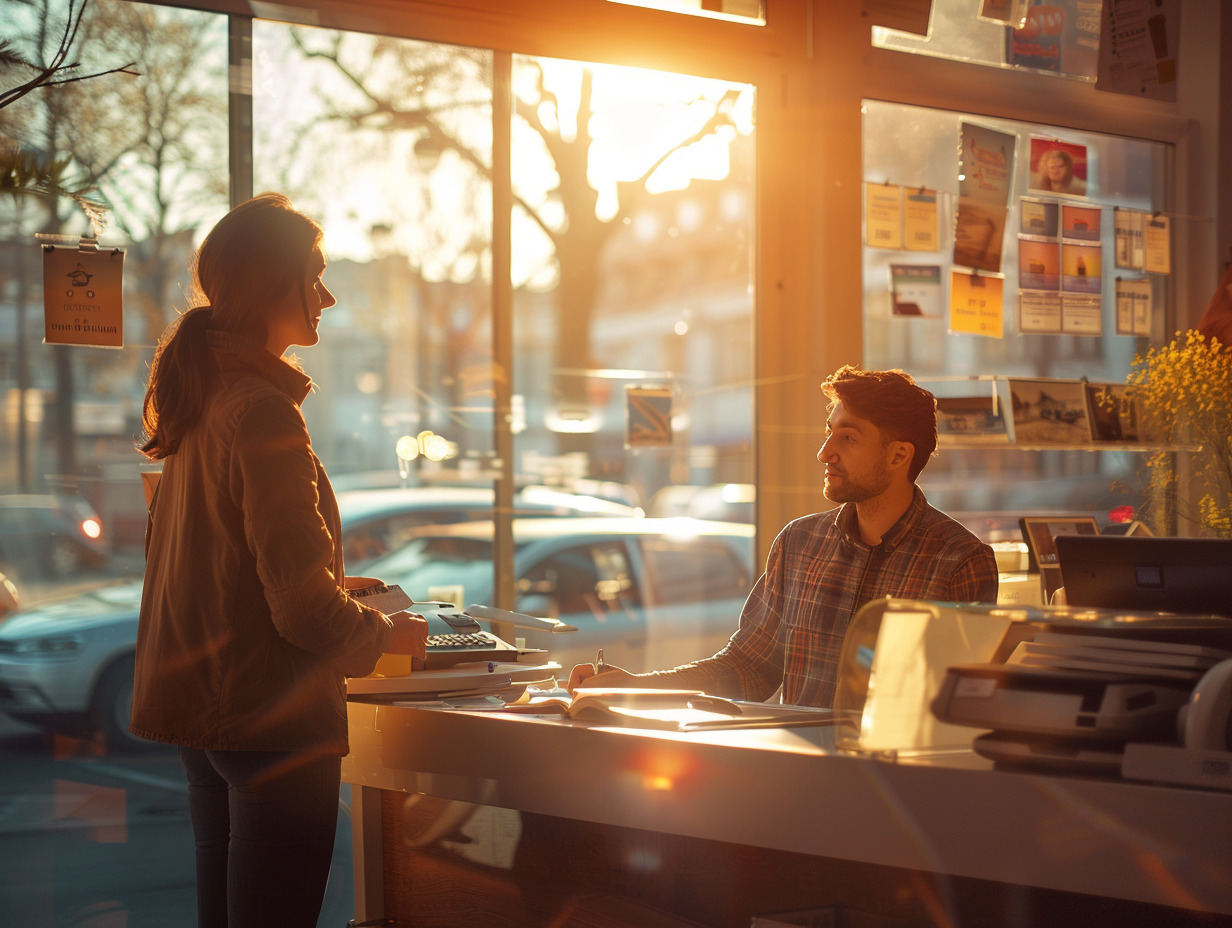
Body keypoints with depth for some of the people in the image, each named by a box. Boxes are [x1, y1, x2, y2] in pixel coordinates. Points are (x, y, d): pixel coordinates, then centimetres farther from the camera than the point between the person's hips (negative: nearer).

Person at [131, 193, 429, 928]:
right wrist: (388, 633, -2)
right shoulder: (262, 411, -19)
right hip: (271, 717, -10)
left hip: (201, 706, 10)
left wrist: (330, 587, 23)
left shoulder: (198, 403, 10)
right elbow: (303, 610, -20)